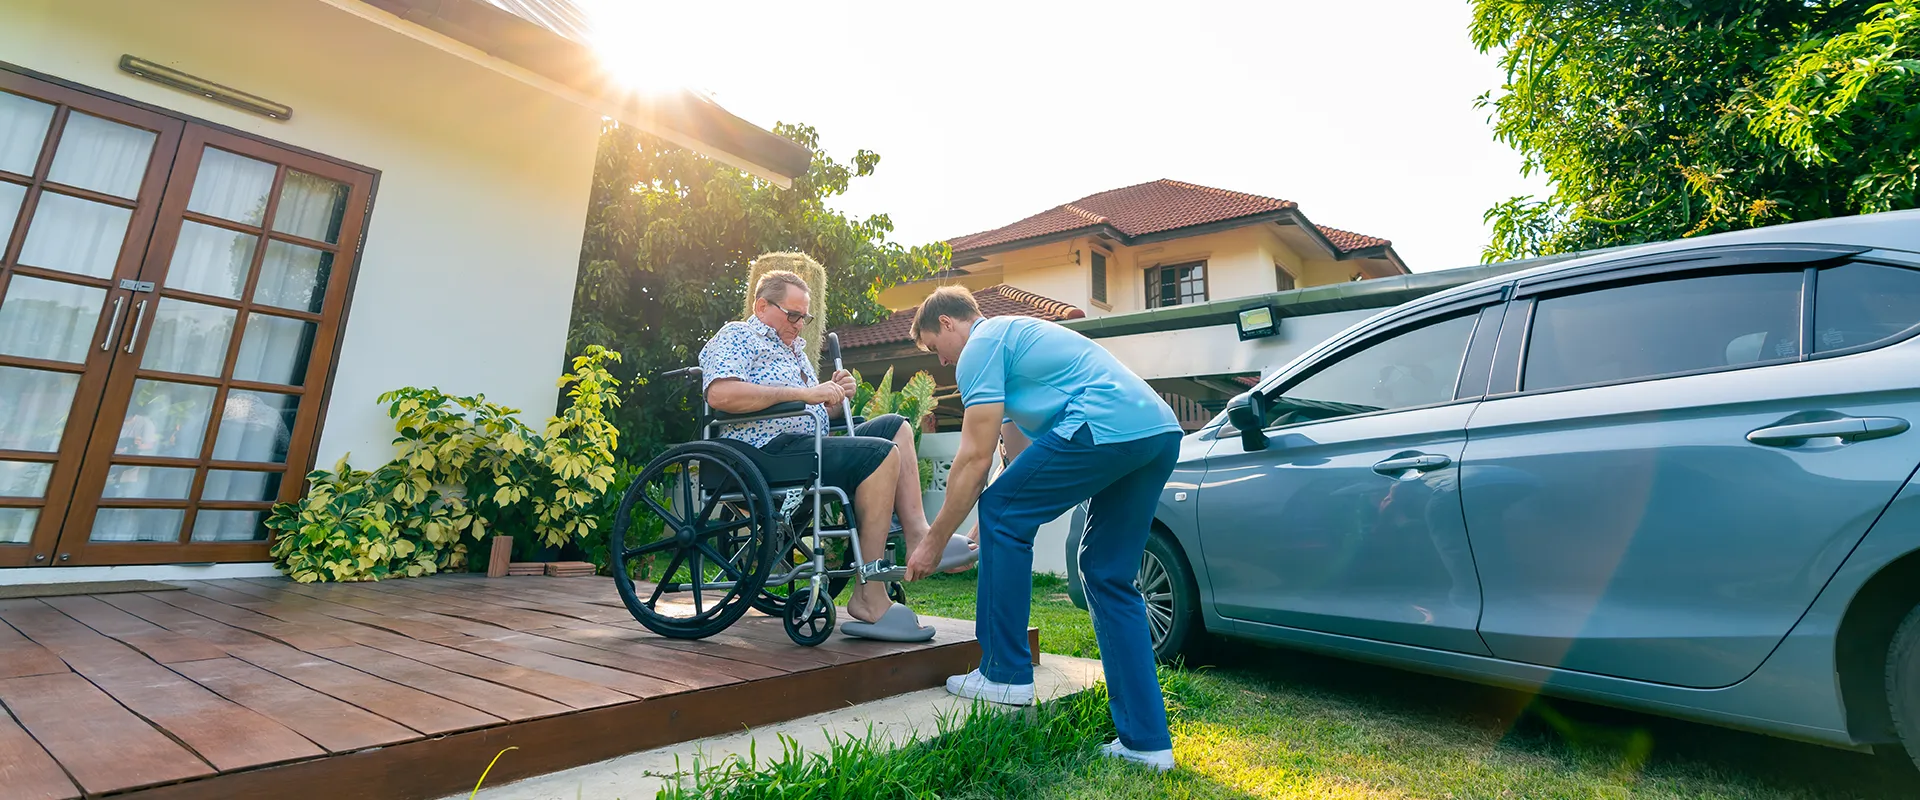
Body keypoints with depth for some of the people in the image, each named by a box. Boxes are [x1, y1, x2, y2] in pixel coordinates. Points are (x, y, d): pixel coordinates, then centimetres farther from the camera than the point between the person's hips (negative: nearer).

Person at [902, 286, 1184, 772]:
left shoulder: (981, 345, 3)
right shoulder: (1015, 335, 31)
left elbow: (974, 459, -4)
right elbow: (1019, 451, 30)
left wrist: (933, 542, 5)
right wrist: (996, 534, 31)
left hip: (1108, 427, -10)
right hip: (1162, 429, 10)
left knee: (1001, 512, 3)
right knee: (1109, 577, 14)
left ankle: (1005, 673, 11)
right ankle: (1146, 741, 16)